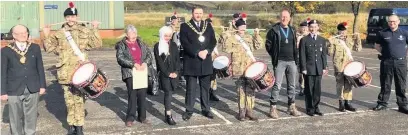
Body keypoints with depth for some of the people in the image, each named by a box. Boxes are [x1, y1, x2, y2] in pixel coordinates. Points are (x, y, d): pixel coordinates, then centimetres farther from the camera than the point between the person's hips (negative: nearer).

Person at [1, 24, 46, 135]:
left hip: (33, 90, 2)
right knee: (16, 119, 6)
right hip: (14, 91, -2)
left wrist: (42, 85, 6)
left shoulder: (35, 48, 7)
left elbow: (40, 68, 9)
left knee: (31, 117, 9)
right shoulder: (6, 51, 0)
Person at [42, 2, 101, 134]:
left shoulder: (85, 31, 5)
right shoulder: (59, 33, 8)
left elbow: (97, 44, -1)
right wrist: (46, 36, -2)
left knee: (79, 99, 1)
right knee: (69, 100, 9)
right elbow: (50, 48, 11)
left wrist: (95, 29, -8)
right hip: (65, 72, 2)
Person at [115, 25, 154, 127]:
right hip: (130, 73, -4)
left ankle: (142, 117, 17)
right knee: (132, 95, -7)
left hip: (142, 72, 4)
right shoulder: (121, 45, 2)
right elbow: (120, 58, -11)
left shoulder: (141, 43, 15)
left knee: (142, 95, 6)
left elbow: (149, 54, 10)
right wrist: (133, 64, -19)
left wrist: (145, 63, -10)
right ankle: (130, 118, 4)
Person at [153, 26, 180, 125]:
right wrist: (168, 73, -11)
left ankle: (167, 111, 19)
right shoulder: (157, 46, -1)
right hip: (164, 74, -4)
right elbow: (159, 61, -6)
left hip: (174, 73, 4)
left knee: (168, 93, 7)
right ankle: (169, 116, -9)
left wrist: (176, 71, -4)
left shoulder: (173, 45, 11)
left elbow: (177, 59, 9)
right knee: (168, 93, -9)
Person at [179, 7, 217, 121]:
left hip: (206, 62, 4)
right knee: (191, 88, 1)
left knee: (205, 87, 10)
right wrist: (197, 53, -18)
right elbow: (185, 43, -10)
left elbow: (213, 41, 5)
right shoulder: (185, 26, 0)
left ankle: (205, 109, 20)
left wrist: (207, 51, -12)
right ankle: (189, 110, 10)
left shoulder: (208, 26, 12)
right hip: (191, 62, -3)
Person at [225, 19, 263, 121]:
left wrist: (257, 35, -4)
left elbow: (258, 46, 6)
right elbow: (227, 49, -10)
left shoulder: (249, 37, 13)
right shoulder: (232, 38, 2)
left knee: (251, 89, 5)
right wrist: (226, 37, -18)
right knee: (241, 90, 3)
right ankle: (242, 111, 13)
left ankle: (249, 111, 15)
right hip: (238, 69, -3)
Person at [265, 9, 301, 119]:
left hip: (291, 61, 5)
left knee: (292, 85, 9)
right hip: (279, 62, -5)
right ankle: (273, 108, 1)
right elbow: (268, 44, 1)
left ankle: (291, 107, 20)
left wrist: (296, 59, 8)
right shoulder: (274, 30, -3)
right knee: (277, 85, -5)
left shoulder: (292, 30, 12)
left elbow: (294, 46, 16)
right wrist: (274, 56, 1)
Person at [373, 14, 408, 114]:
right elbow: (377, 45, 14)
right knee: (385, 84, 6)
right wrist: (384, 52, 2)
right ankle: (382, 103, 16)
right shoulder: (382, 33, 4)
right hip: (386, 62, 0)